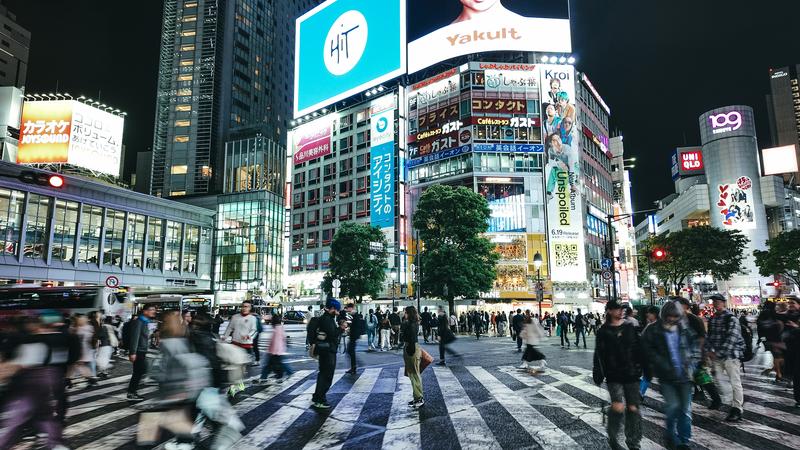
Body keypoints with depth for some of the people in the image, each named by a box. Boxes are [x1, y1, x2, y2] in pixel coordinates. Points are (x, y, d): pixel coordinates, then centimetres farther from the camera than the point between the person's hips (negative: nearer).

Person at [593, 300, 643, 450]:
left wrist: (640, 368, 5)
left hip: (631, 374, 3)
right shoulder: (603, 331, -2)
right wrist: (598, 375, -6)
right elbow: (599, 355, -3)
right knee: (618, 407, -14)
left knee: (633, 408, 4)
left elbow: (638, 349, 10)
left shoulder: (630, 328, 6)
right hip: (613, 376, -3)